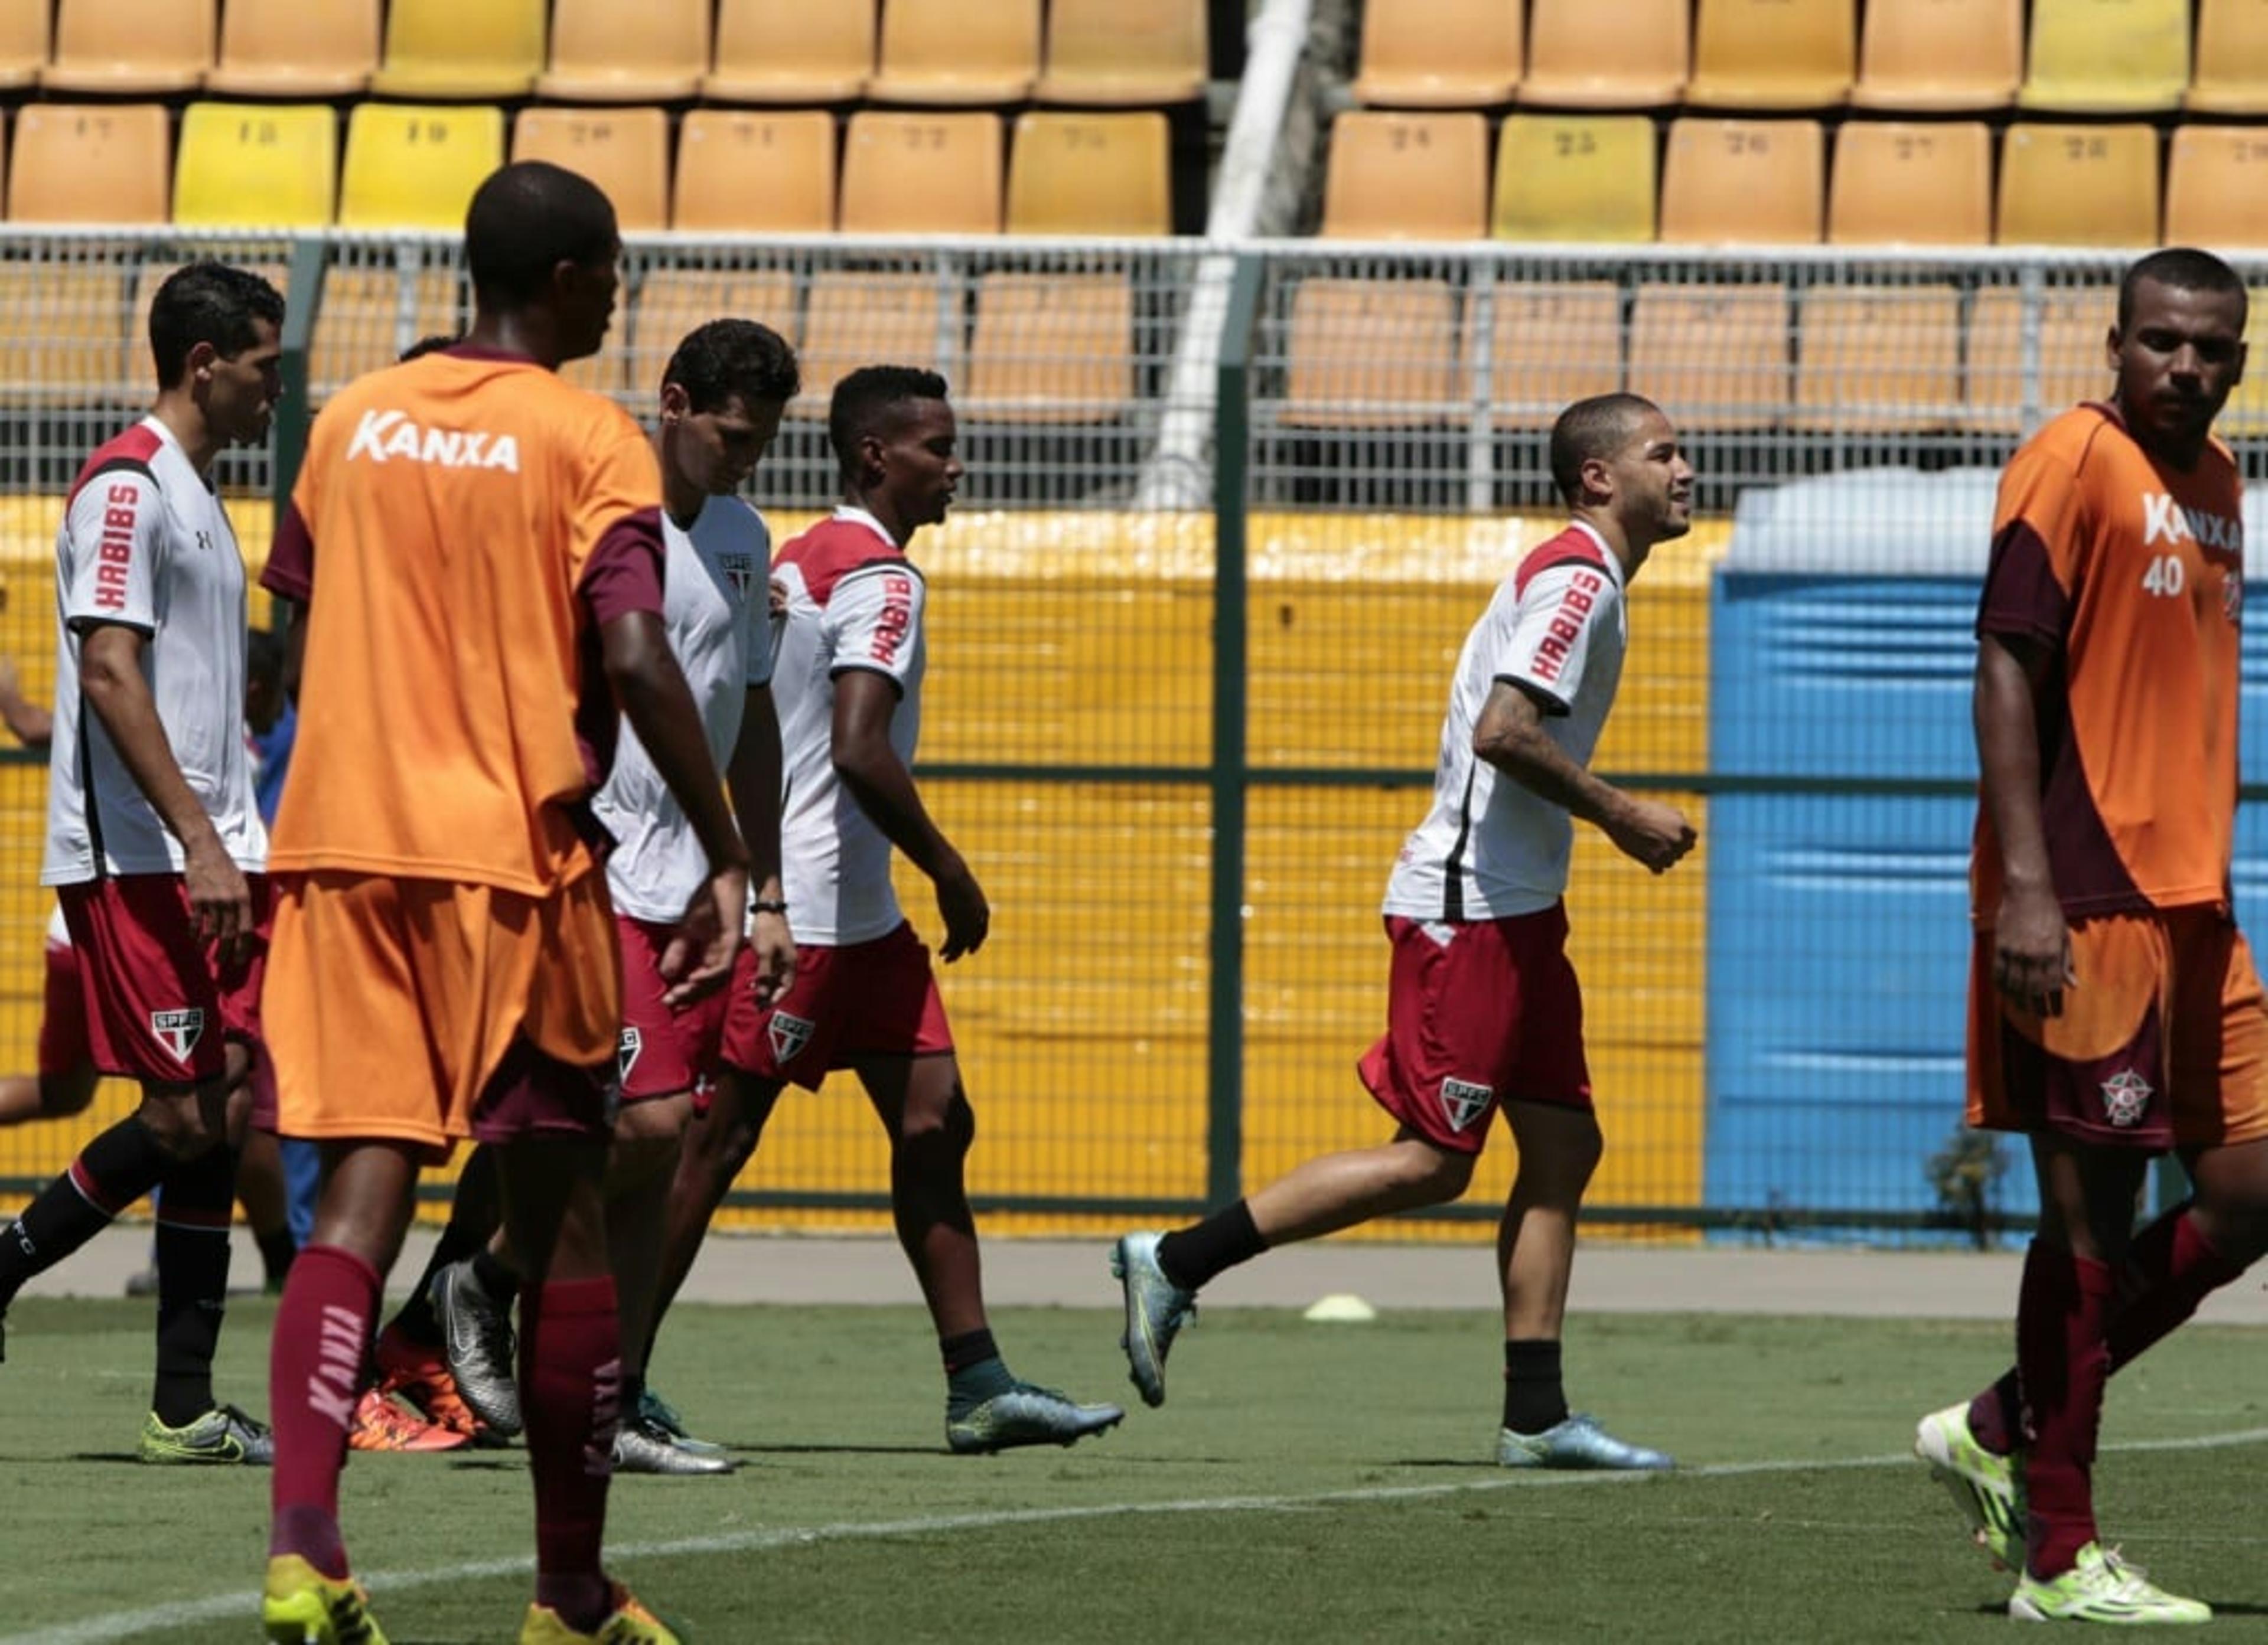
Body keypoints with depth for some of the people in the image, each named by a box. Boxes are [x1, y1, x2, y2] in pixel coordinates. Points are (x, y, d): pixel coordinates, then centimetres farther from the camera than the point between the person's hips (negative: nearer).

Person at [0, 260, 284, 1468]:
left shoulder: (194, 495, 20)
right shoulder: (125, 486, -10)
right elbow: (110, 676, -18)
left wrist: (238, 848, 21)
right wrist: (197, 843, -23)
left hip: (205, 857, 9)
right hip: (134, 857, -9)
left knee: (228, 1110, 2)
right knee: (182, 1115, -12)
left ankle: (185, 1409, 2)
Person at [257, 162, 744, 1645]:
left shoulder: (353, 421, 11)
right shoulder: (590, 442, -5)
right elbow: (635, 661, -16)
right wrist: (728, 858, -11)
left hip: (345, 852, 4)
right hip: (515, 858, -4)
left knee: (362, 1191, -4)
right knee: (565, 1217, 9)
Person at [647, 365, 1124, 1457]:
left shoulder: (791, 566, 15)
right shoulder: (880, 577, -14)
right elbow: (860, 749, -25)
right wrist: (949, 871, -14)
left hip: (858, 915, 10)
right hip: (811, 914, -10)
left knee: (934, 1124, 8)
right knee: (717, 1140, -6)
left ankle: (978, 1385, 6)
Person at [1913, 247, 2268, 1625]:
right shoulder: (2074, 464, -9)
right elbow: (2008, 670, -15)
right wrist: (2025, 886, -22)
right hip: (2086, 908, -9)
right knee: (2096, 1214, -5)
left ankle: (2001, 1435, 19)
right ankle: (2060, 1558, 2)